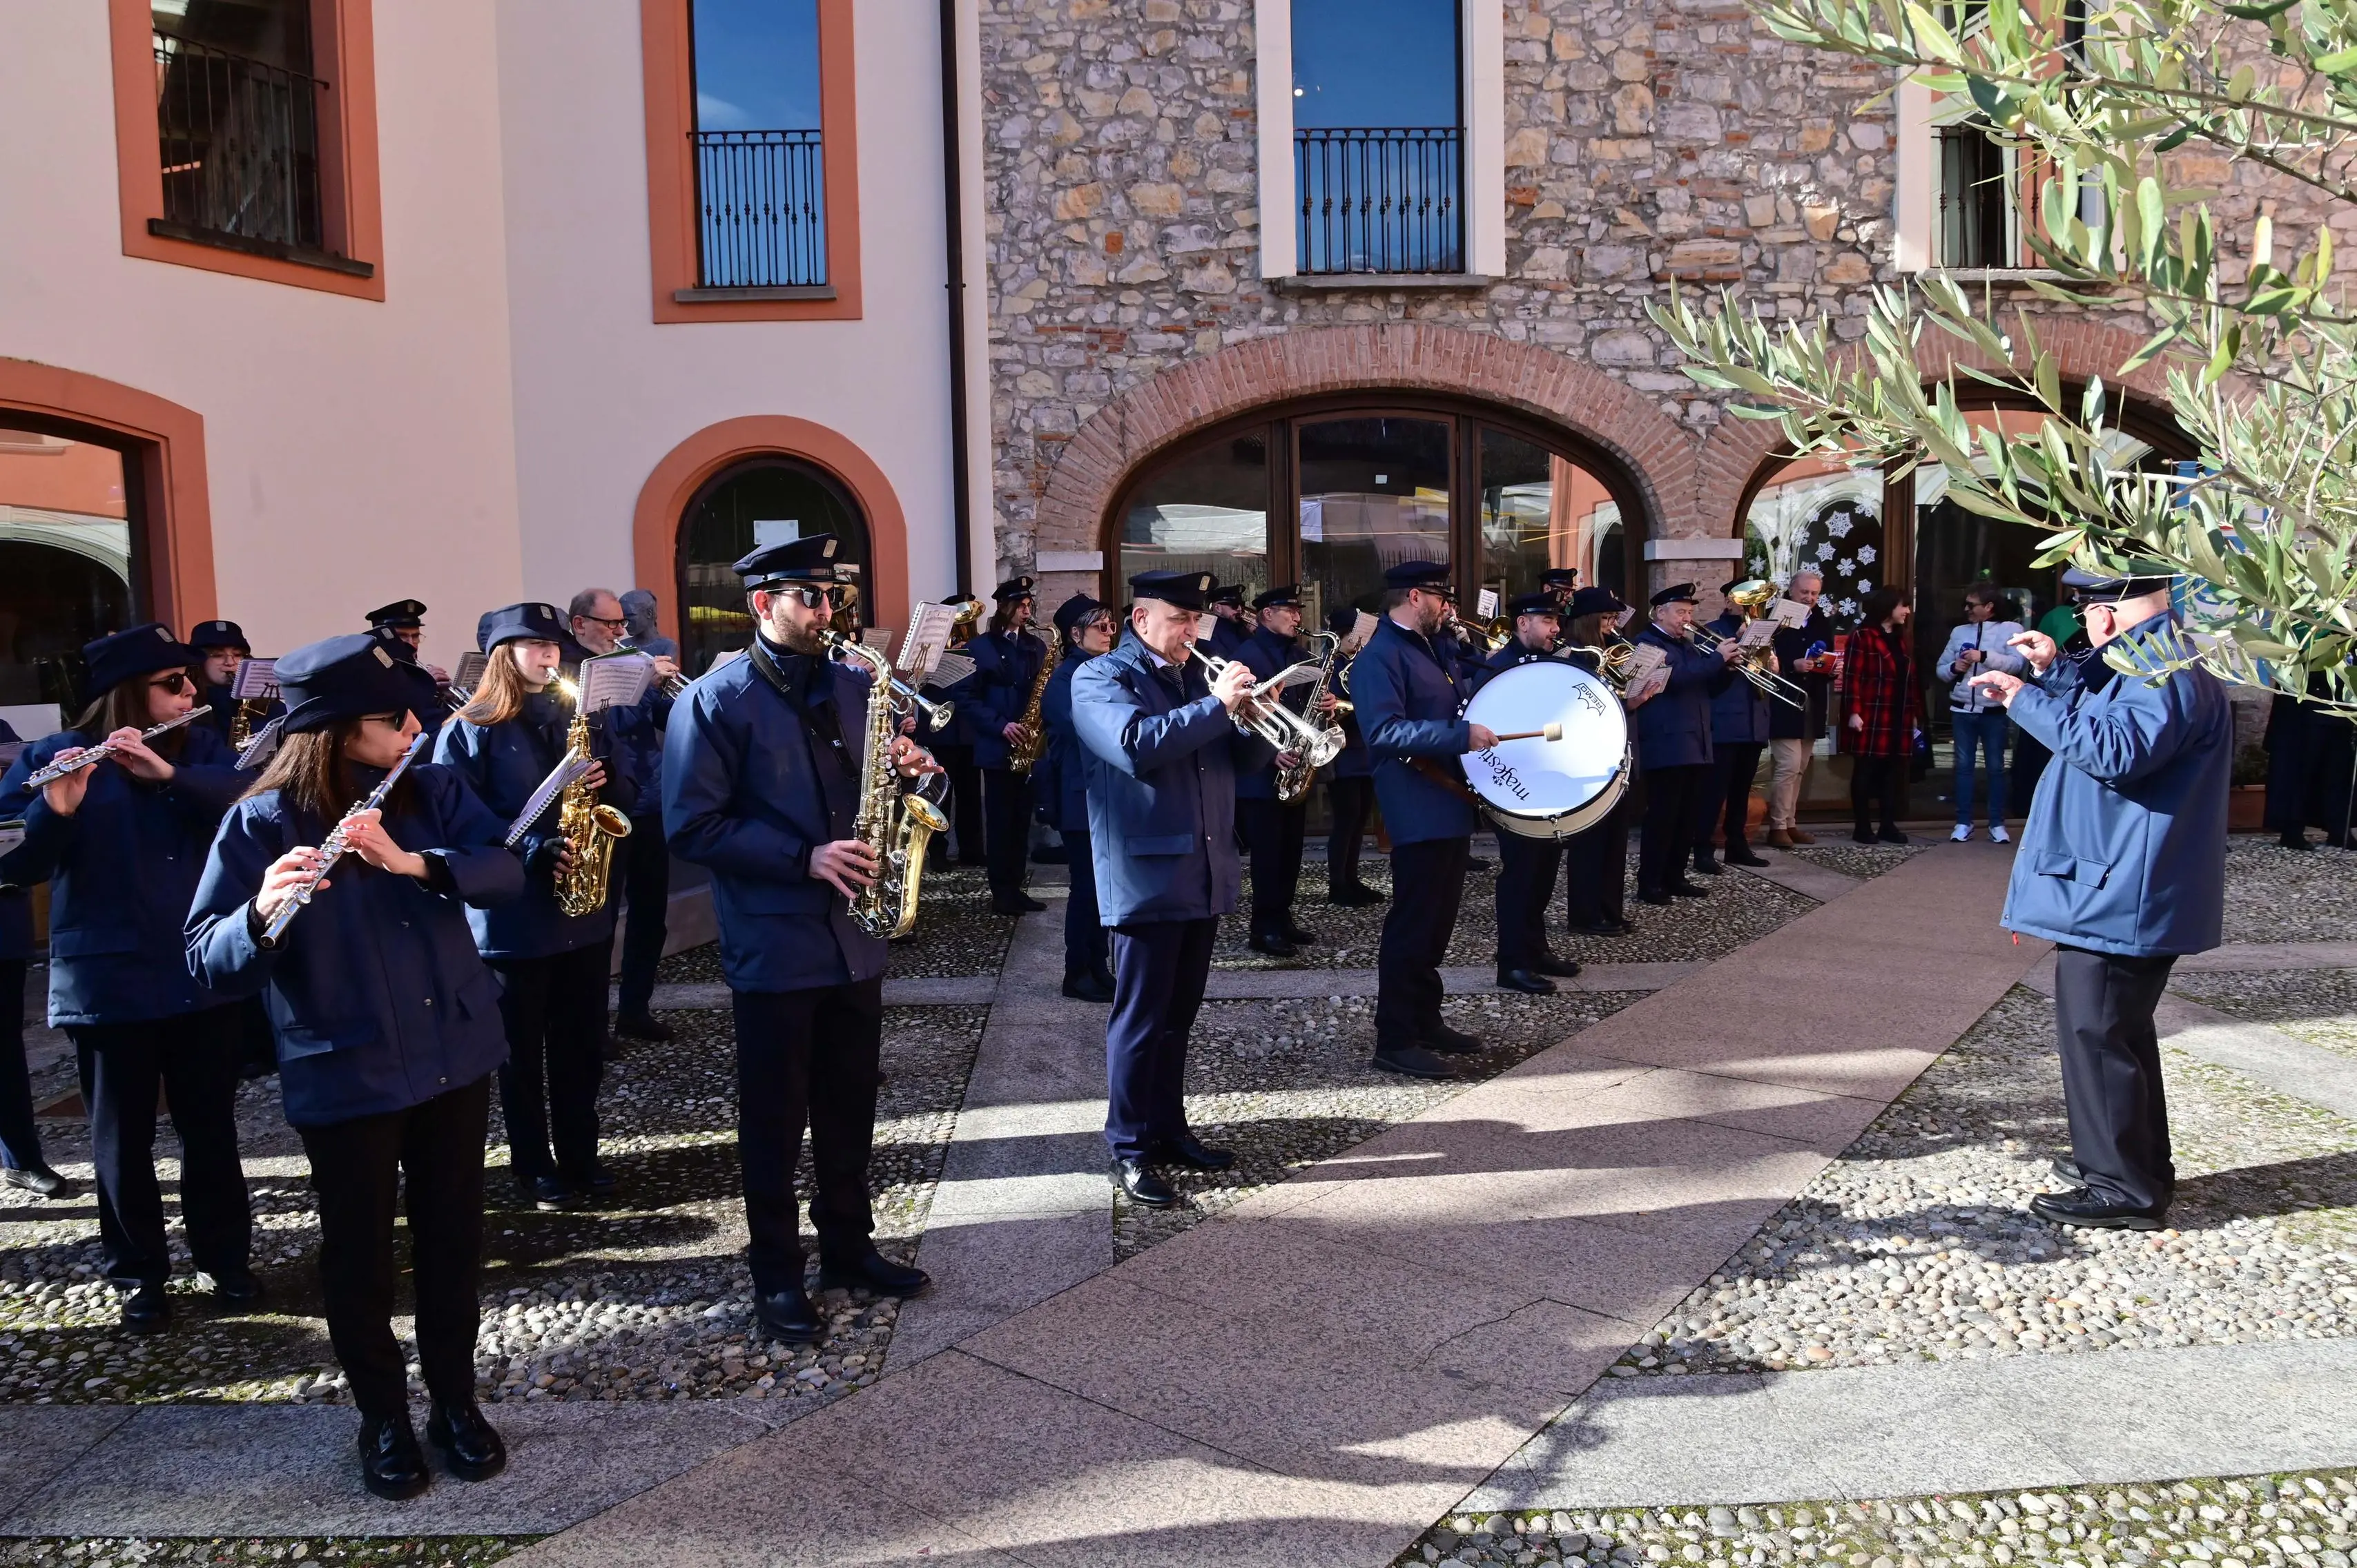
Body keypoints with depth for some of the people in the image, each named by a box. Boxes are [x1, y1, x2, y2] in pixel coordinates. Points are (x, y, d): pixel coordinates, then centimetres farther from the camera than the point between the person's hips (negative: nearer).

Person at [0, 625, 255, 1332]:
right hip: (108, 986, -2)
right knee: (124, 1137, 9)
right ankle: (139, 1275, 24)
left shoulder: (202, 748, 5)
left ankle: (227, 1258, 26)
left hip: (204, 977, 2)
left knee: (211, 1128, 11)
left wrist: (168, 773, -27)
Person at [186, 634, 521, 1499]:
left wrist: (409, 862, -29)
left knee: (453, 1236, 13)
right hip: (344, 1075, -3)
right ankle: (383, 1419, 31)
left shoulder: (433, 789, -1)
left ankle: (456, 1400, 31)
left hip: (455, 1055, 3)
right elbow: (209, 962, -15)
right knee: (359, 1252, 11)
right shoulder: (264, 822, -12)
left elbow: (504, 869, -13)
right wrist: (262, 915, -37)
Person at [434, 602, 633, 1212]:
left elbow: (629, 795, 12)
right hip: (513, 916, -4)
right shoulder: (468, 731, -5)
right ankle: (533, 1165, 20)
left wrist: (607, 781, -10)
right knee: (523, 1047, 7)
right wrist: (535, 850, -23)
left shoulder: (578, 718, 11)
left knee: (582, 1043, 11)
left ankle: (580, 1154, 25)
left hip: (586, 909, 5)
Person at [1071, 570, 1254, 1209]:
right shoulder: (1100, 677, -5)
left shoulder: (1198, 675, 16)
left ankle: (1168, 1129, 27)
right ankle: (1129, 1150, 8)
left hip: (1205, 874, 7)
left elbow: (1236, 757, 15)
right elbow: (1135, 744, -25)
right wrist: (1216, 707, -22)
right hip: (1146, 876, -7)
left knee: (1178, 1014, 15)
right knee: (1140, 1017, 0)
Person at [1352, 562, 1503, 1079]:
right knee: (1412, 925, -4)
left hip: (1451, 805, 10)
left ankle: (1425, 1020, 28)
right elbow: (1384, 732, -28)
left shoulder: (1434, 648, 15)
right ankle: (1395, 1041, 4)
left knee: (1437, 922, 16)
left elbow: (1461, 700, 29)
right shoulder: (1379, 657, -16)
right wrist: (1460, 735, -32)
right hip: (1419, 815, -10)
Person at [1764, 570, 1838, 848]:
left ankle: (1790, 823, 19)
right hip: (1784, 705, -7)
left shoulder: (1823, 623, 13)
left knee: (1800, 769, 11)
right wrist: (1793, 665, -24)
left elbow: (1828, 659, 16)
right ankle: (1778, 827, -2)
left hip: (1812, 707, 7)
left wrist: (1834, 668, -5)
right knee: (1788, 766, -10)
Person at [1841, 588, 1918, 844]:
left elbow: (1909, 679, 17)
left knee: (1894, 773, 8)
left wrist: (1914, 714, 14)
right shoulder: (1862, 636, -6)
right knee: (1865, 772, 0)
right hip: (1871, 718, -7)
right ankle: (1863, 827, 5)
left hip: (1899, 719, 7)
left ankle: (1888, 826, 15)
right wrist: (1854, 712, -19)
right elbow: (1853, 677, -12)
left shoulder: (1900, 638, 17)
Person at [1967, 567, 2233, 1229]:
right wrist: (2055, 671, 15)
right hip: (2120, 892, 11)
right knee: (2117, 1030, 21)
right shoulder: (2156, 662, 14)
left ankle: (2123, 1190, 6)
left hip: (2117, 898, -11)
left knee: (2096, 1034, -4)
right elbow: (2106, 716, 30)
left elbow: (2116, 750, -33)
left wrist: (2027, 700, -26)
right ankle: (2138, 1167, 34)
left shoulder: (2168, 674, -20)